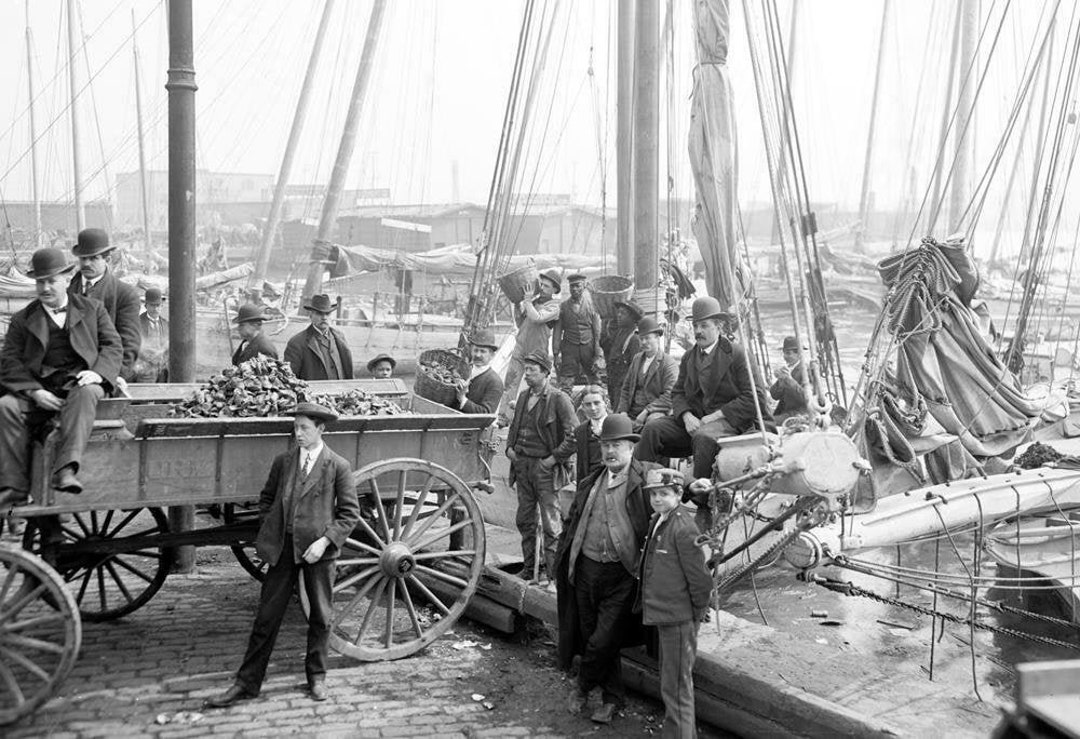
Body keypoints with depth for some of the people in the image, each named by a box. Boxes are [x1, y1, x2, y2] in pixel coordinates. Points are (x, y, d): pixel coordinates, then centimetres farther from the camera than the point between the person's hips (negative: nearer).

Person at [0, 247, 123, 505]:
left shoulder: (92, 309, 18)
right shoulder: (22, 319, 16)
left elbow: (113, 346, 9)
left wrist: (98, 372, -14)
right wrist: (35, 392, -13)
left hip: (79, 381, -2)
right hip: (37, 387, 2)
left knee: (85, 394, -37)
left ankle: (65, 470, -53)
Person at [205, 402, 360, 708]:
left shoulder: (338, 467, -4)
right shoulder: (283, 462, 6)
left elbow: (349, 513, -4)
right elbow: (266, 498, 18)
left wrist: (325, 541, -14)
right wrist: (270, 531, 5)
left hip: (317, 549, -2)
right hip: (283, 547, 2)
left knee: (320, 616, 10)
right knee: (267, 616, 4)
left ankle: (316, 677, 27)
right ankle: (247, 682, 10)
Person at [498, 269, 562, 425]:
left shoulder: (553, 307, -6)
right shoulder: (534, 300, 13)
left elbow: (536, 318, -24)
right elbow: (520, 323, 18)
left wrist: (527, 301, -15)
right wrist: (517, 305, 6)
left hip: (537, 351, -4)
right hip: (520, 347, 4)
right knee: (511, 381, -5)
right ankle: (503, 416, -8)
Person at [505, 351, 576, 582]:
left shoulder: (558, 399, -10)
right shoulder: (523, 396, 11)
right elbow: (514, 426, 24)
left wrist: (554, 458, -14)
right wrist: (510, 447, 8)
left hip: (545, 467, -7)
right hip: (522, 465, 7)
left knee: (551, 524, -3)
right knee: (524, 521, 13)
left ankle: (553, 574, 3)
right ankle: (528, 569, 24)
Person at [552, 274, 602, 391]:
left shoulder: (591, 306, 4)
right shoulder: (563, 307, 6)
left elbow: (598, 333, 3)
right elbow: (557, 332, 5)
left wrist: (598, 356, -4)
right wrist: (556, 354, -2)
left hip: (589, 348, 0)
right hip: (569, 350, 0)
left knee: (595, 383, 1)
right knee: (565, 386, -8)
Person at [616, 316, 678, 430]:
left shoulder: (669, 364, -3)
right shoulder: (636, 359, 17)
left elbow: (669, 397, -11)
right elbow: (626, 388, 18)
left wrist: (646, 411, -19)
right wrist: (623, 411, 1)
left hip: (655, 412, -5)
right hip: (632, 412, 6)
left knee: (652, 421, -38)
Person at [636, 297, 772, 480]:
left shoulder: (736, 354, -4)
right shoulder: (688, 357, 16)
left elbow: (753, 397, -9)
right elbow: (677, 393, 15)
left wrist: (715, 416, -14)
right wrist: (686, 416, -8)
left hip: (728, 420, -6)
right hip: (694, 420, 6)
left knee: (703, 437, -38)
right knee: (652, 429, -17)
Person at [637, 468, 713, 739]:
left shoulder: (683, 528, -20)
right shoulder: (656, 521, 8)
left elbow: (699, 576, -18)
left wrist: (698, 610, -10)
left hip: (679, 618, -10)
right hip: (663, 615, 10)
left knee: (676, 685, -2)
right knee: (671, 682, 22)